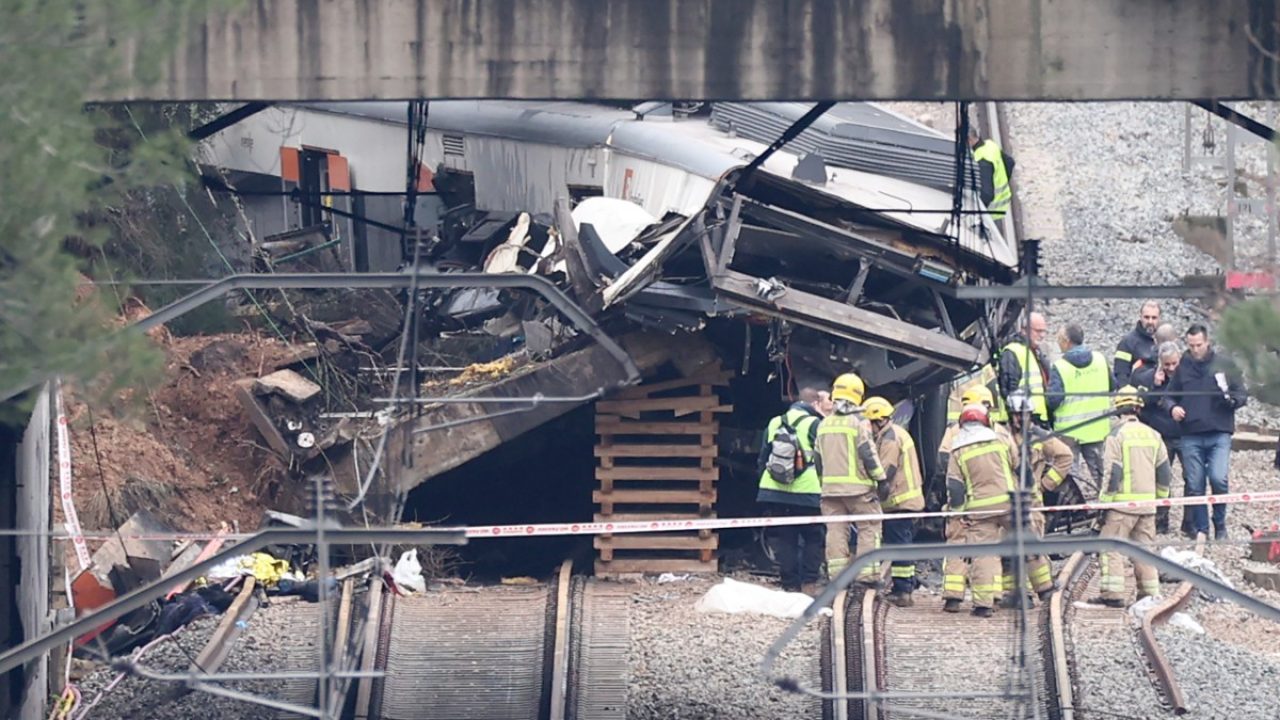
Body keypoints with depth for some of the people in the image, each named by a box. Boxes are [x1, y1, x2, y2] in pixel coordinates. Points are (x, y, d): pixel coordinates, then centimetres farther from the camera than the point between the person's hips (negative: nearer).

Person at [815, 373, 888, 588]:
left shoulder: (824, 424, 12)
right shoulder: (858, 422, -7)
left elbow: (817, 457, 17)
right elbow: (868, 454, -11)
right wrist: (881, 478, -3)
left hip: (830, 487, 5)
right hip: (857, 487, -5)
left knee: (836, 530, 6)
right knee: (869, 528, 0)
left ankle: (837, 574, 2)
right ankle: (867, 573, -8)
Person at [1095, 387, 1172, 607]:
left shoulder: (1117, 434, -8)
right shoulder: (1153, 435, 10)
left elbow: (1113, 473, -12)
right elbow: (1164, 472, 14)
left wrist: (1104, 502, -6)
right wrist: (1160, 498, 24)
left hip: (1123, 502, -6)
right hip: (1147, 503, 6)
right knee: (1145, 546, 13)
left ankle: (1113, 594, -9)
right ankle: (1150, 594, 13)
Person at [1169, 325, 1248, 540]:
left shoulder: (1223, 365, 4)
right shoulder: (1183, 368, 9)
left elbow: (1242, 395, 7)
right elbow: (1170, 396, 18)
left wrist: (1231, 399, -15)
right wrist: (1173, 408, -4)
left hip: (1219, 435, -2)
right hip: (1191, 436, 2)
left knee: (1218, 478, -17)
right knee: (1194, 486, 2)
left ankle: (1220, 525, 4)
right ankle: (1200, 529, 14)